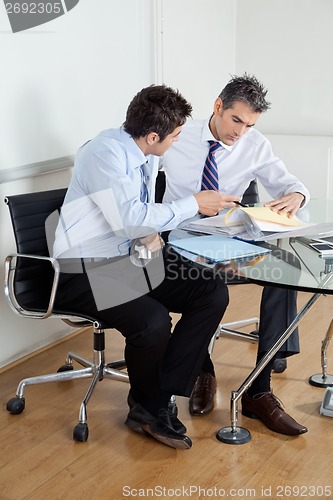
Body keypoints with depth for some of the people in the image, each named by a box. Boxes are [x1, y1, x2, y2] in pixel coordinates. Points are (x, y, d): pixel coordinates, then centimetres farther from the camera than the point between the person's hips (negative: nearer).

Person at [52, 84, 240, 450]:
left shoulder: (148, 155, 7)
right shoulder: (104, 153, -19)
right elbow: (132, 220, -26)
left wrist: (151, 233, -4)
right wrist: (194, 204, -17)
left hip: (132, 258, 9)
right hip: (86, 270, -8)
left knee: (213, 294, -8)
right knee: (152, 321, -32)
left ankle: (155, 403, -5)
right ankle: (149, 406, 1)